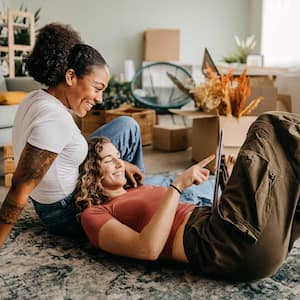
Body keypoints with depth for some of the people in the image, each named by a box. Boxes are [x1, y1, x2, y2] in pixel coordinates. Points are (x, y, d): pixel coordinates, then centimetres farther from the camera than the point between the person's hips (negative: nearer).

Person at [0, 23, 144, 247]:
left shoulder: (36, 98, -2)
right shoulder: (54, 119, -32)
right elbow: (20, 189, -32)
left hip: (47, 200, 9)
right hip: (64, 214, -8)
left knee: (127, 126, 12)